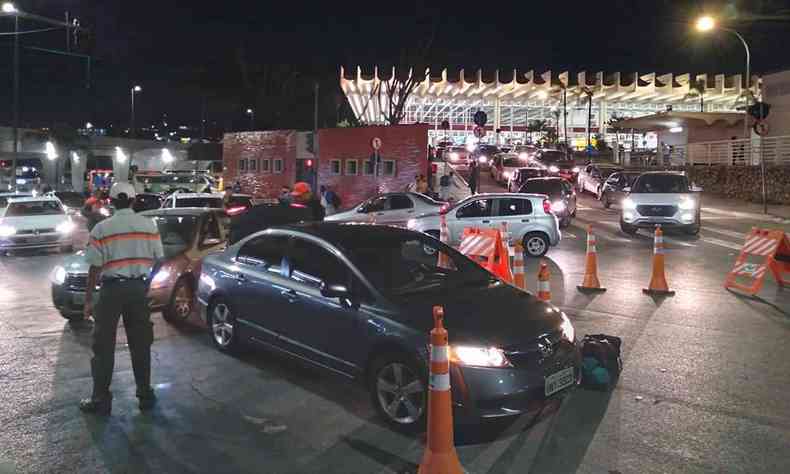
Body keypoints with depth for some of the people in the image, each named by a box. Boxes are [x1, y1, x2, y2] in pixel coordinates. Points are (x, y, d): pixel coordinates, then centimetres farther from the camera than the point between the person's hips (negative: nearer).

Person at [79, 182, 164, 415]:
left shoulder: (101, 229, -5)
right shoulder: (149, 225, 2)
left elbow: (95, 267, -6)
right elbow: (158, 260, 3)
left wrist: (88, 300, 0)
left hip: (112, 289, -2)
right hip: (140, 287, 3)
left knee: (104, 346, 7)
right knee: (140, 344, 12)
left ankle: (100, 399, 12)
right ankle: (145, 395, 18)